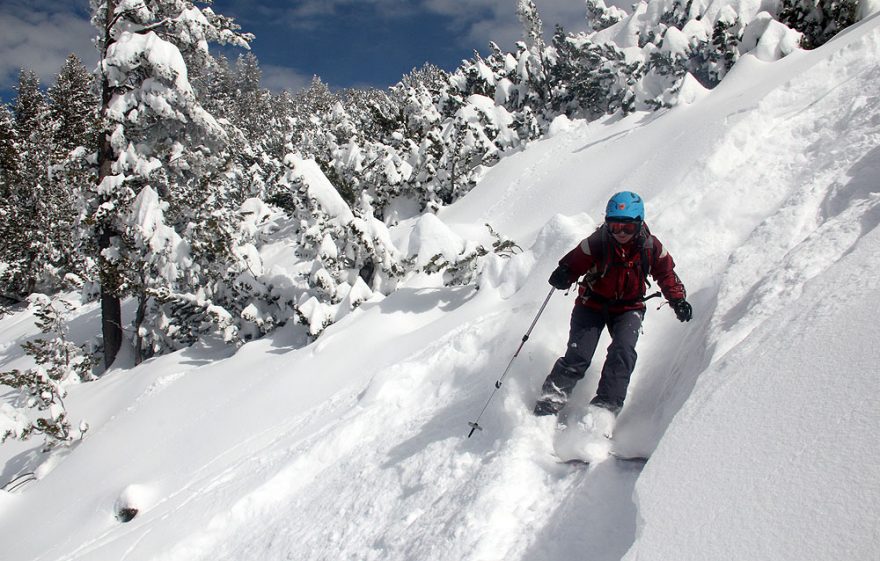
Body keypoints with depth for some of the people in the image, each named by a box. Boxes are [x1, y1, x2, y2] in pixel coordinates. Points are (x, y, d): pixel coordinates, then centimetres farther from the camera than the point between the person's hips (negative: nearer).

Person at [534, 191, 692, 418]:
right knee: (578, 356, -12)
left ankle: (605, 405, -18)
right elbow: (574, 262, -12)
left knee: (623, 351, -23)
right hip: (593, 303, -1)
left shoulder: (650, 247, -11)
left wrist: (678, 300, -6)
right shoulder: (597, 242, -19)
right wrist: (563, 276, -34)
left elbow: (666, 274, 5)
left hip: (628, 308, 2)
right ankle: (551, 399, 2)